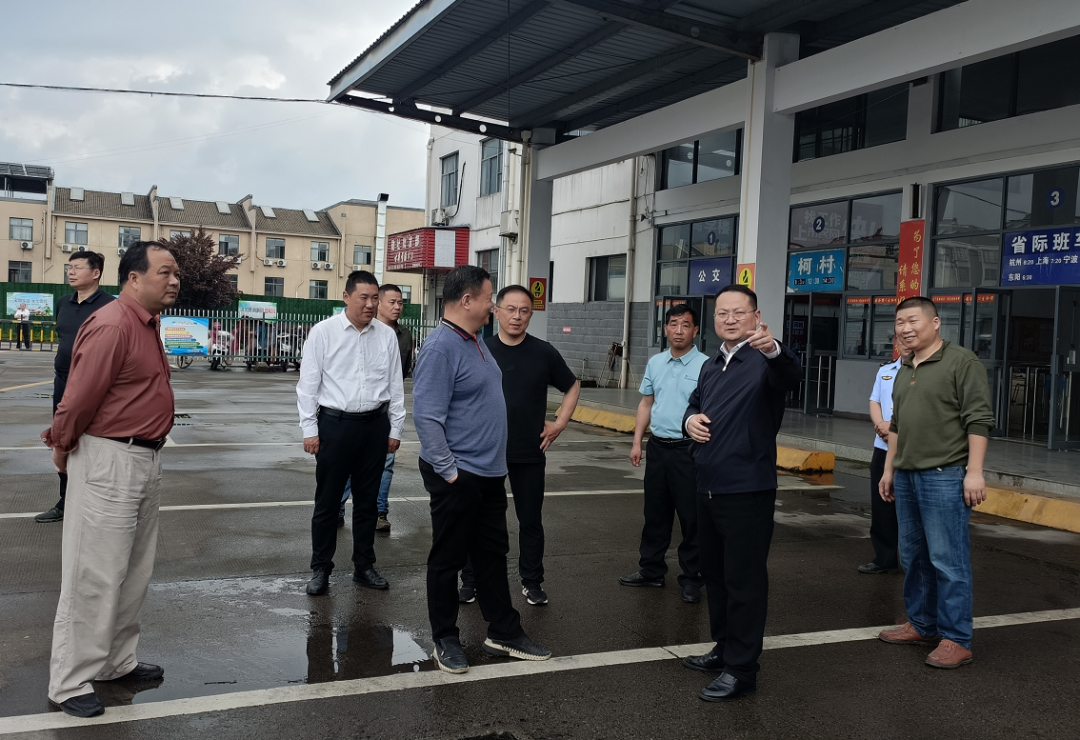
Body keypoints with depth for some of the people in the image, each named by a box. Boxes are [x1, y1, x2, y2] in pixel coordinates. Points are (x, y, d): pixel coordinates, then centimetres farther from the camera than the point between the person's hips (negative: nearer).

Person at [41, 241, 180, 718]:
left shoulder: (148, 324, 12)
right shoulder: (111, 326, -20)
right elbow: (80, 395, -19)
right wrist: (63, 446, -5)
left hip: (144, 459, 10)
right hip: (108, 461, -10)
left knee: (134, 572, 17)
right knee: (95, 576, -2)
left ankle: (117, 662, 31)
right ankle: (68, 683, 10)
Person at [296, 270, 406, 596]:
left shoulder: (387, 335, 4)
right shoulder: (323, 332, -4)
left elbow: (395, 385, 8)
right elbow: (308, 383, -3)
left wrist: (395, 429, 7)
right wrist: (309, 429, -5)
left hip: (375, 424, 3)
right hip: (335, 423, -3)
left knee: (367, 499, 13)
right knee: (328, 500, 5)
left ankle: (364, 566, 26)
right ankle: (320, 569, 18)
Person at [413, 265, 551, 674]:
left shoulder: (476, 341, 11)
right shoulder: (441, 348, -19)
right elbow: (427, 417, -23)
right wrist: (449, 471, -21)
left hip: (488, 472, 9)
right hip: (458, 476, -9)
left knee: (493, 554, 16)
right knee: (448, 559, 6)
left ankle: (504, 633, 27)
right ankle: (445, 640, 20)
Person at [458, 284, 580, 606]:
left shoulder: (544, 353, -1)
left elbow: (572, 387, 13)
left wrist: (560, 423, 5)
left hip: (530, 453, 0)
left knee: (531, 520, 9)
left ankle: (532, 582, 23)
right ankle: (470, 581, 20)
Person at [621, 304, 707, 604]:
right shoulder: (655, 363, 9)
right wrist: (637, 442, 10)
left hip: (689, 450, -5)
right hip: (657, 447, 6)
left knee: (692, 517, 3)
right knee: (655, 512, 15)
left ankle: (691, 579, 15)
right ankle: (651, 570, 28)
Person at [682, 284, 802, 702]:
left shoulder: (764, 360, -12)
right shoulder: (711, 367, 13)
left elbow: (789, 378, -35)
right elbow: (695, 403, 25)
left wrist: (773, 350, -57)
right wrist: (690, 418, 0)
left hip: (747, 491, -8)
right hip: (709, 488, 8)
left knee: (744, 580, 0)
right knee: (714, 573, 19)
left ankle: (741, 669, 10)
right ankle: (725, 649, 34)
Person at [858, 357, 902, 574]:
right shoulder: (885, 371, 16)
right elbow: (874, 402, 11)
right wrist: (881, 425, -8)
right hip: (883, 447, 6)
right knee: (881, 505, 10)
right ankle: (885, 558, 19)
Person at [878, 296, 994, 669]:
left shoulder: (962, 362, -7)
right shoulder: (905, 369, 17)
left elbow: (979, 421, -13)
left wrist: (974, 472, -18)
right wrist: (889, 469, 21)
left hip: (944, 476, -8)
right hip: (906, 476, 8)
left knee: (947, 559, -6)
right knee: (913, 556, 13)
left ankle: (956, 640, 2)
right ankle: (922, 625, 25)